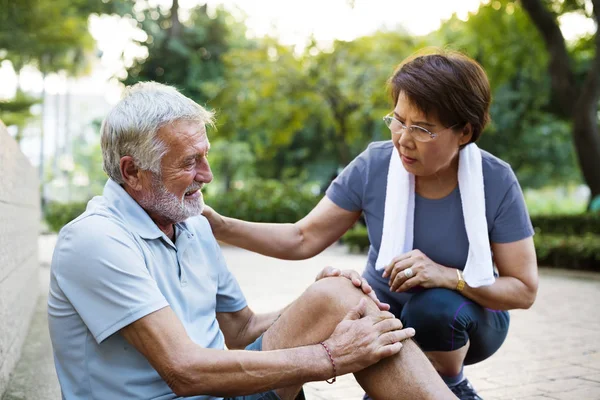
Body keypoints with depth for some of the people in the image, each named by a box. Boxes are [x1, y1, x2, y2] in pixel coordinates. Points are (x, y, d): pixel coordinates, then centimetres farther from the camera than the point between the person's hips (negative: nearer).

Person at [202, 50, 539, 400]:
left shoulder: (496, 183, -21)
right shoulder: (374, 165, -18)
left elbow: (524, 290, -17)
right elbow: (303, 239, -12)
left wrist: (448, 277, -34)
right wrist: (221, 226, -25)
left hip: (467, 318, -1)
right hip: (386, 315, 2)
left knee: (435, 305, -34)